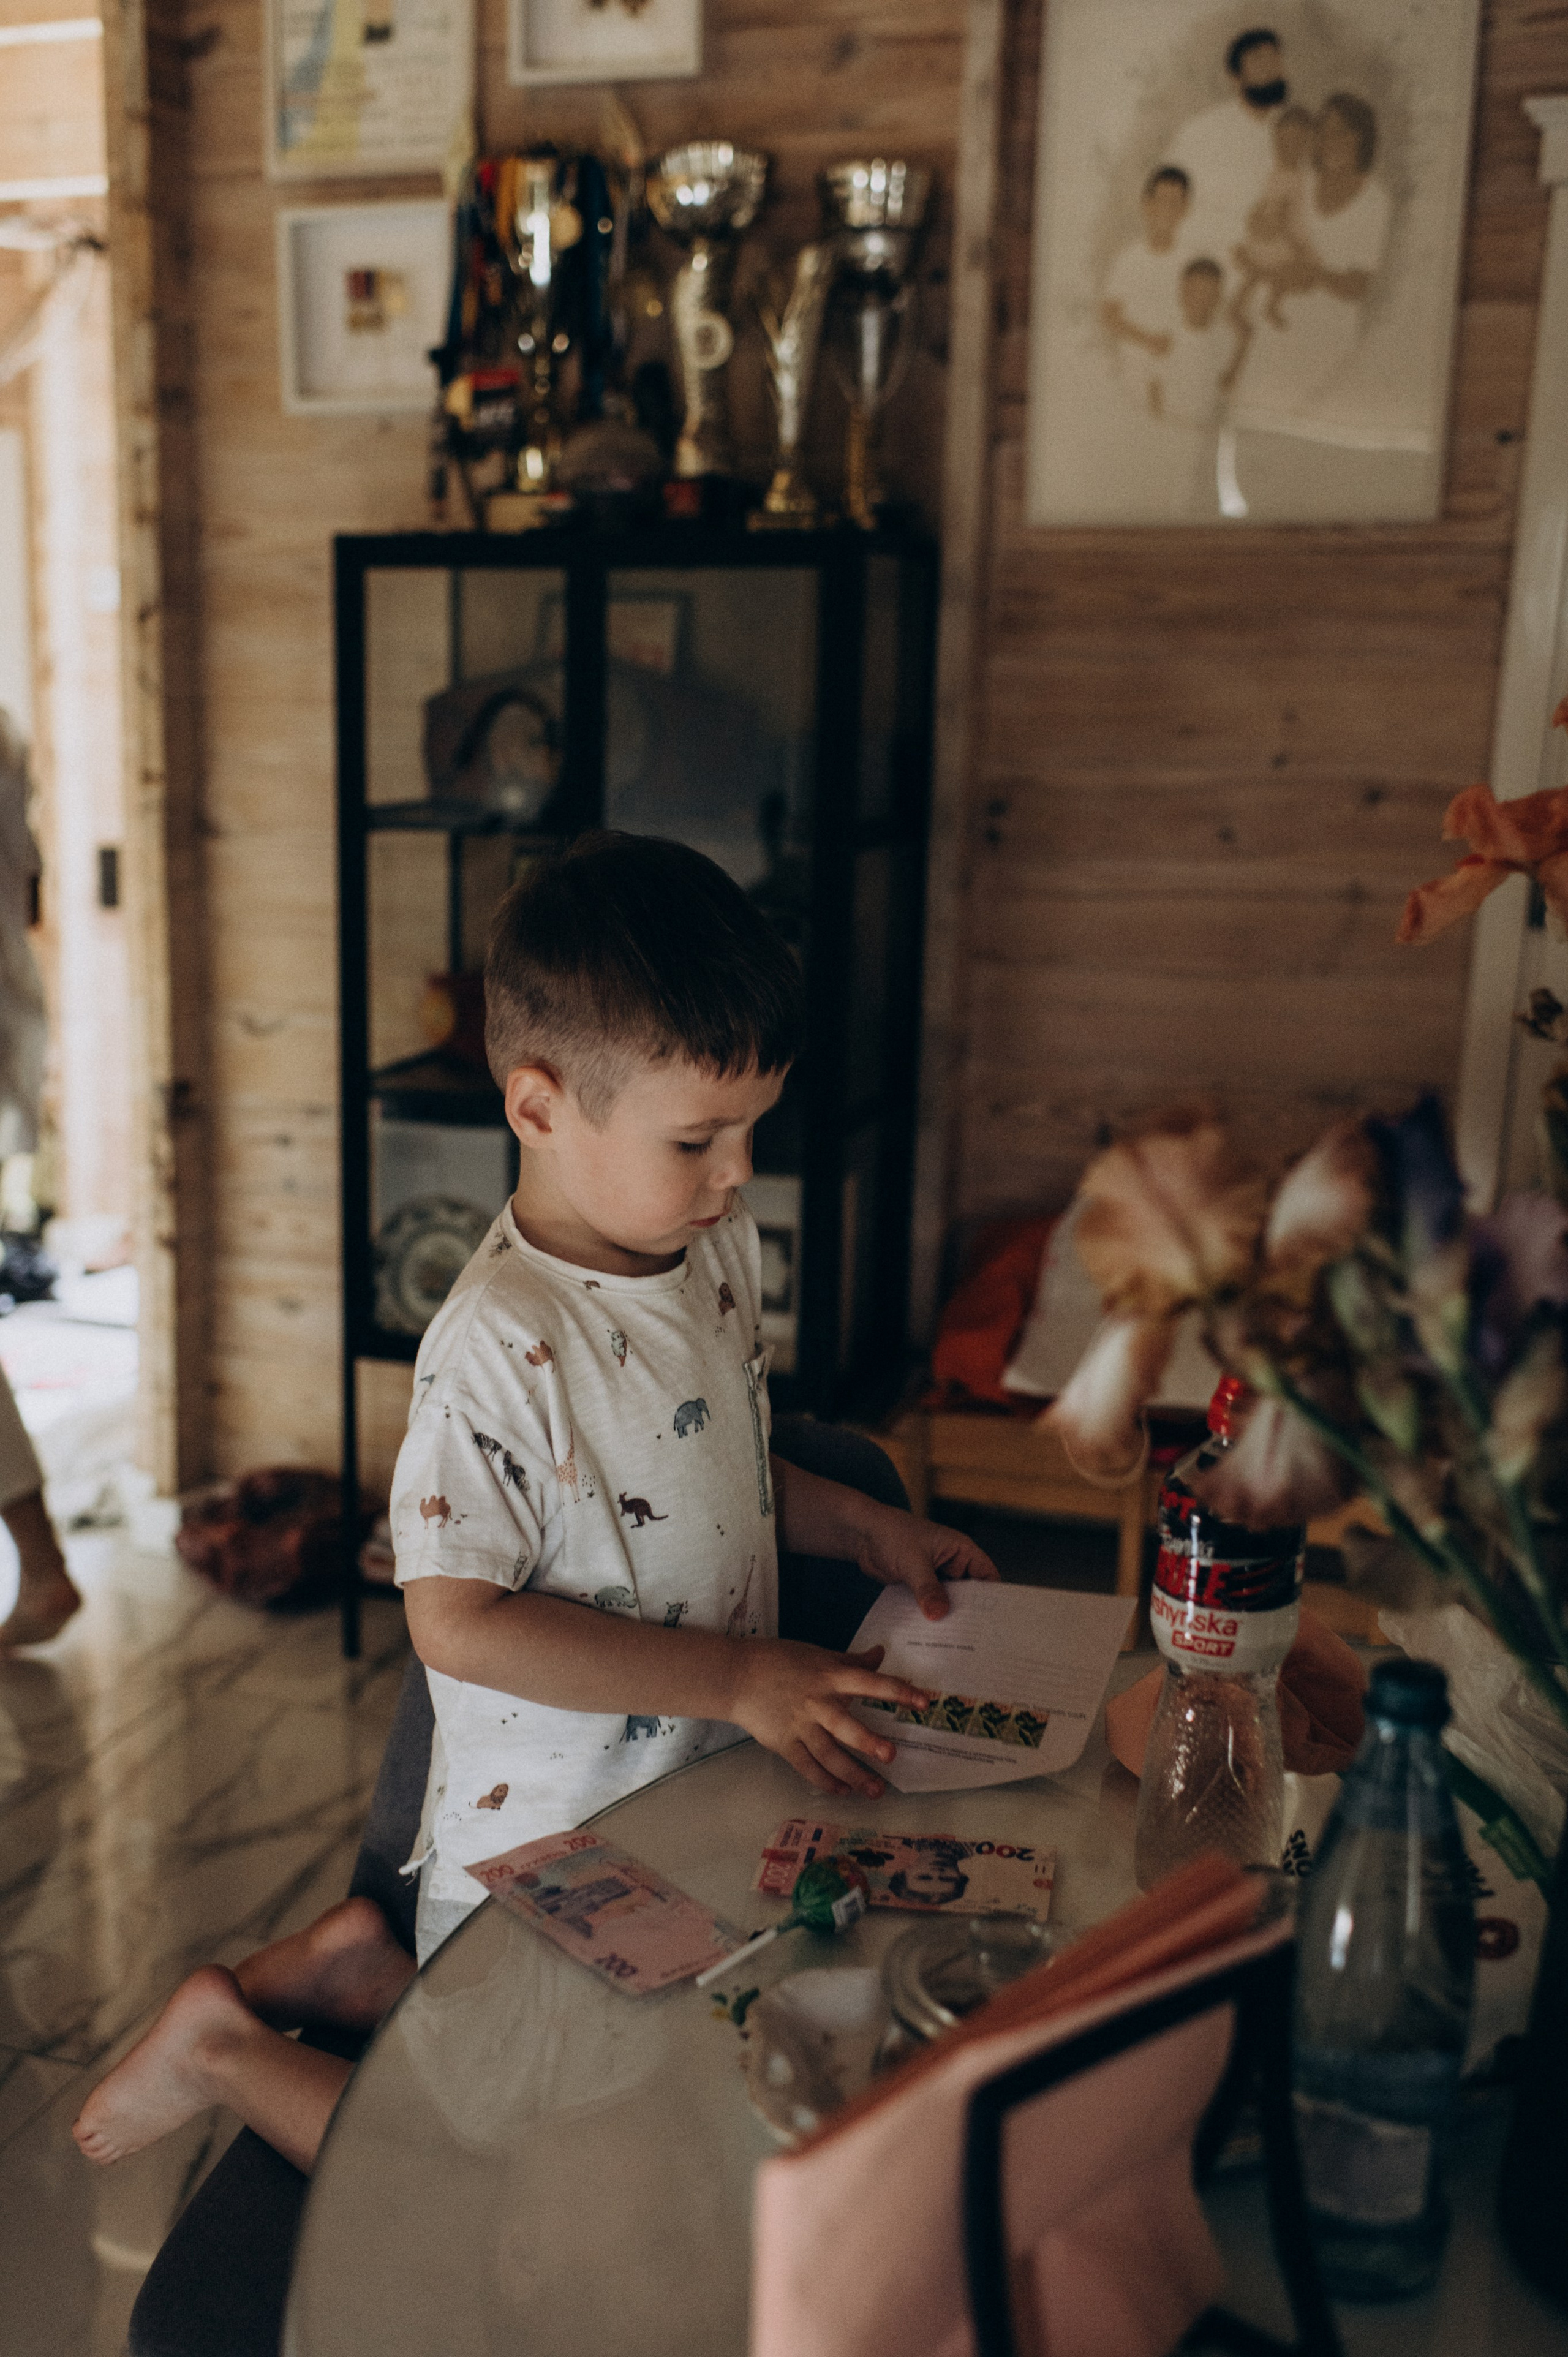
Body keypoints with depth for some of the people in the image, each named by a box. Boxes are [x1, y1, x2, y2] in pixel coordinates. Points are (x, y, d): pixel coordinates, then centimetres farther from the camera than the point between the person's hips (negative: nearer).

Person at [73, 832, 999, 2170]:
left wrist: (859, 1527, -1)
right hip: (542, 1864, -7)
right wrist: (740, 1679, -28)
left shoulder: (721, 1252, -3)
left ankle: (373, 1971, 29)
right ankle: (224, 2048, 27)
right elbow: (458, 1620, -29)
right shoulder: (501, 1347, -29)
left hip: (709, 1811, 8)